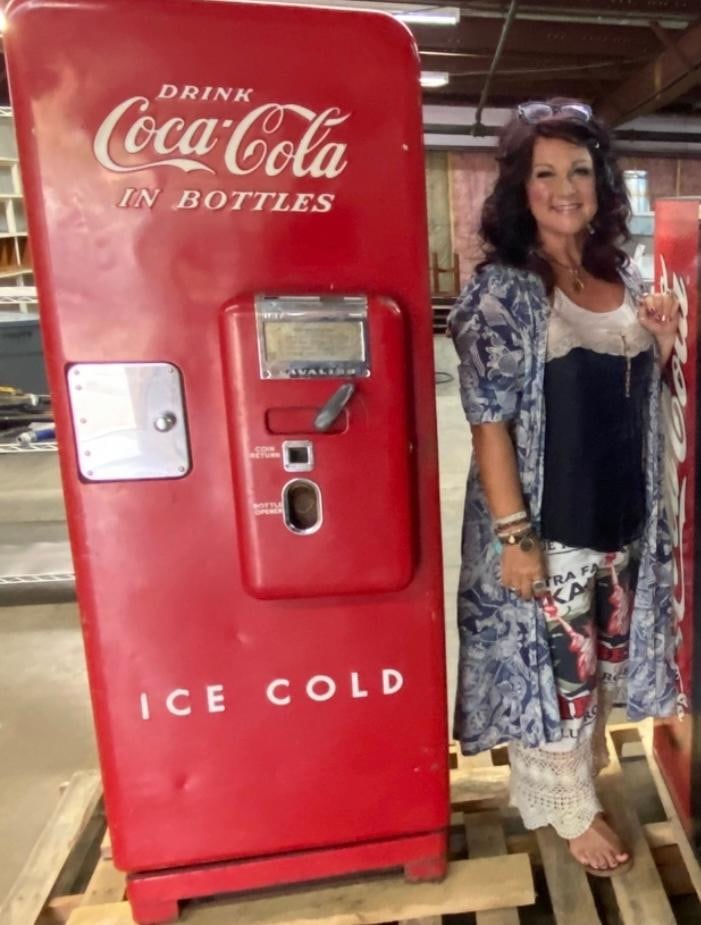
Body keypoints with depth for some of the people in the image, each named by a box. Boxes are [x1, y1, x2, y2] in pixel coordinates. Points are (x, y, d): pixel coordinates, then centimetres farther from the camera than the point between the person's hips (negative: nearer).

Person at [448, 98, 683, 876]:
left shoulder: (623, 277, 6)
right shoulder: (503, 288, -14)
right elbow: (489, 422, -18)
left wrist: (662, 345, -4)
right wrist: (513, 534, -20)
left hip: (624, 517, 7)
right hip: (546, 525, -6)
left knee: (601, 657, 22)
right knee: (551, 664, 10)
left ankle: (584, 763, 49)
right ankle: (570, 809, 35)